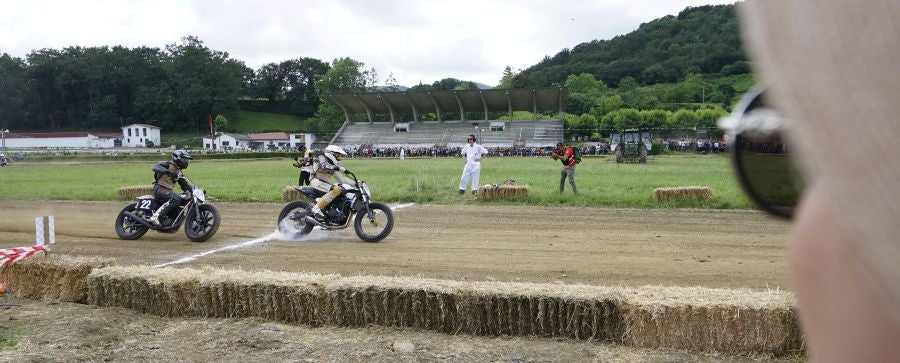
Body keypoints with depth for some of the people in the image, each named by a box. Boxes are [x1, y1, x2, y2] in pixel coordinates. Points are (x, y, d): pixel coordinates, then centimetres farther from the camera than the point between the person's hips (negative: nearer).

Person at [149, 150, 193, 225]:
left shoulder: (178, 172, 20)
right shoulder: (167, 165, -5)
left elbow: (184, 185, 19)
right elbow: (155, 167, -25)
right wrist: (169, 172, -38)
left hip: (168, 191, 9)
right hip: (159, 189, -9)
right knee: (176, 199, -34)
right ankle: (155, 216, -36)